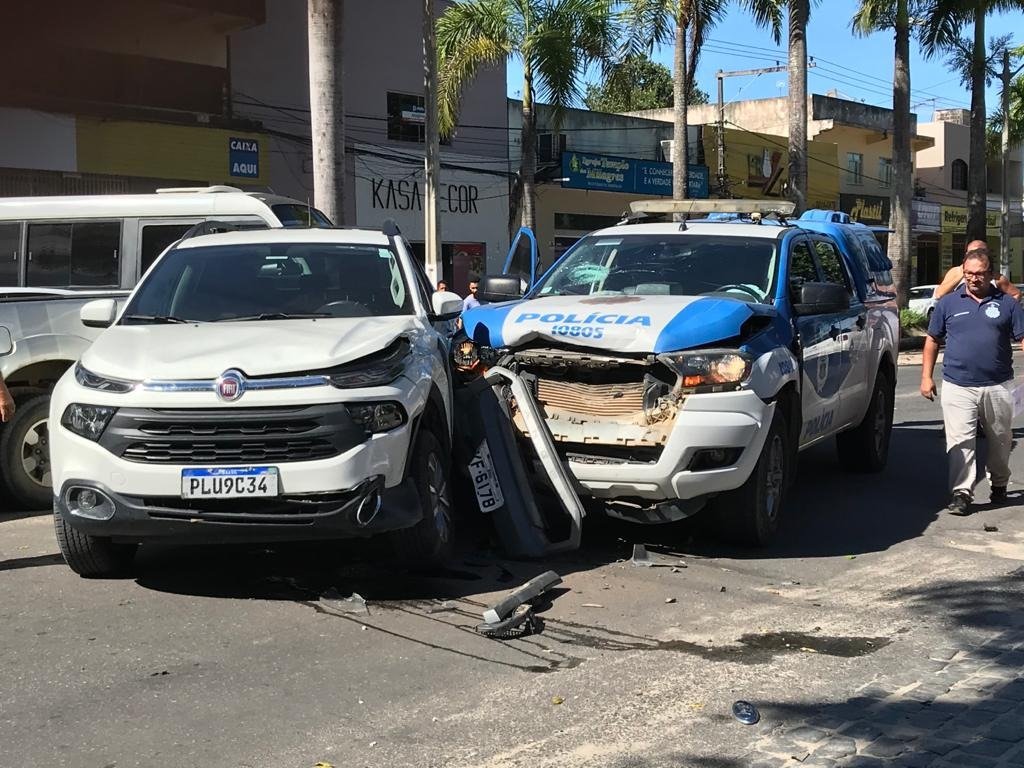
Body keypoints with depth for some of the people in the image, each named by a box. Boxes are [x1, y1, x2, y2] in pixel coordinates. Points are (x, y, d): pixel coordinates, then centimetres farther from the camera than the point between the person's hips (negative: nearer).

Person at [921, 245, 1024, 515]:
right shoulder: (948, 303, 7)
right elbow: (932, 340, 12)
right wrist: (926, 377, 5)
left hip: (997, 387, 1)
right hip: (958, 387, -1)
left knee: (1000, 441, 14)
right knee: (960, 442, -8)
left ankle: (999, 483, 34)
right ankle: (961, 492, -6)